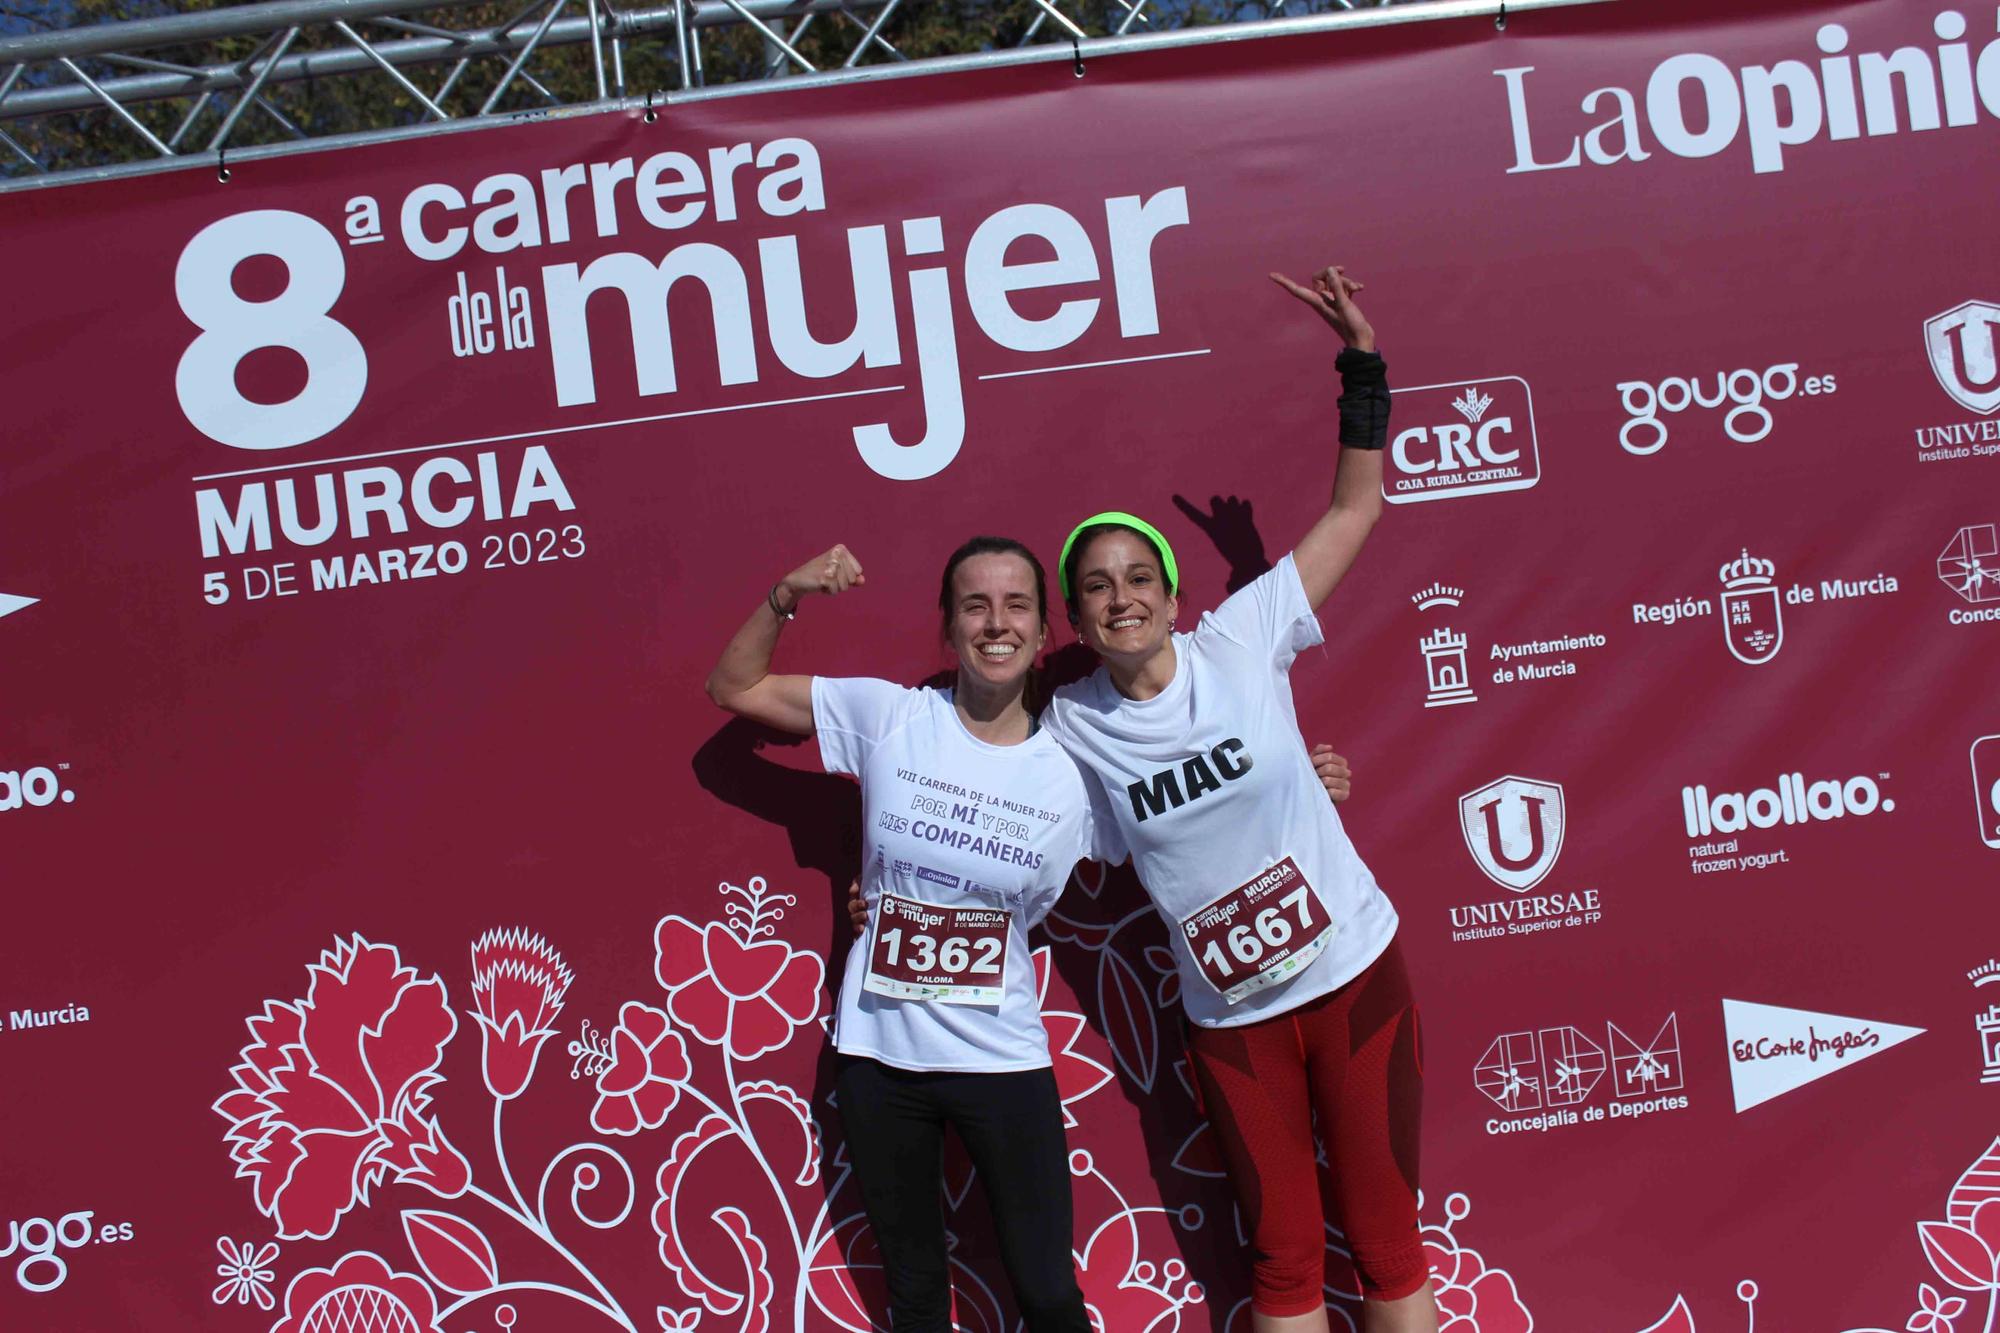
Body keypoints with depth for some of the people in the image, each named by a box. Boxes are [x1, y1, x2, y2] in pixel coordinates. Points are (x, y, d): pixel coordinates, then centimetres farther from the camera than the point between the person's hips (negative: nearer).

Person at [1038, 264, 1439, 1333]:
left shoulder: (1241, 641, -9)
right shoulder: (1068, 726, -4)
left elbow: (1355, 507, -4)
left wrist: (1361, 360, -10)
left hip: (1354, 972, -1)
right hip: (1232, 1020, 2)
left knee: (1384, 1239, 9)